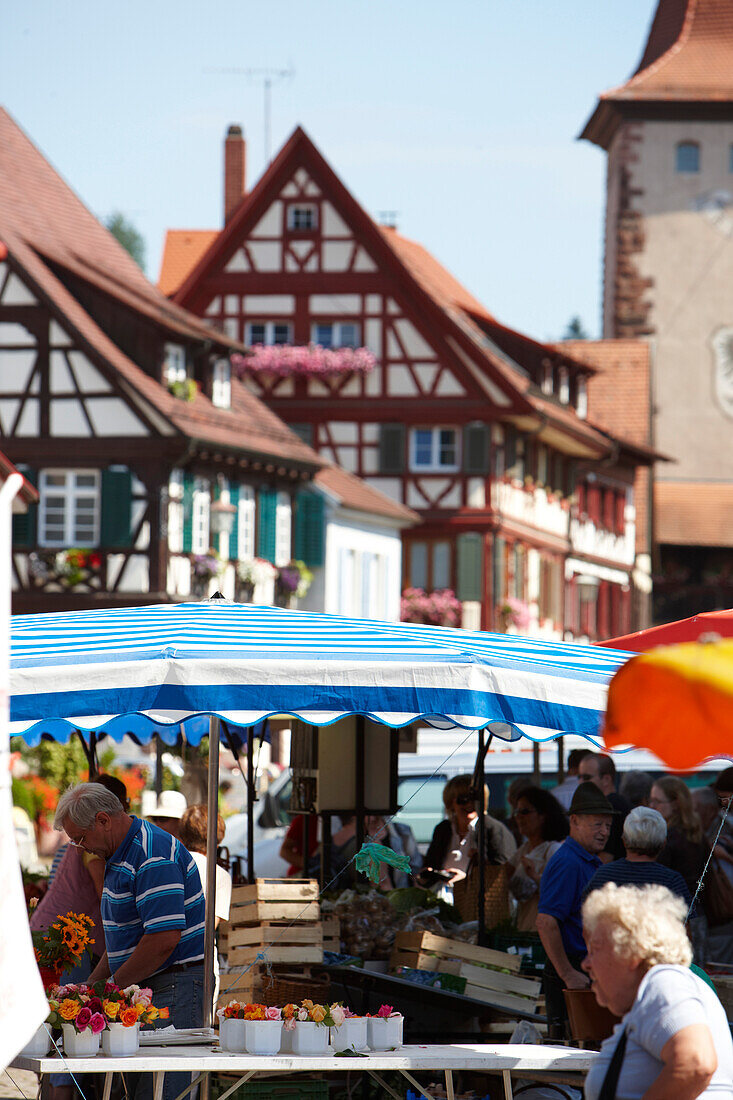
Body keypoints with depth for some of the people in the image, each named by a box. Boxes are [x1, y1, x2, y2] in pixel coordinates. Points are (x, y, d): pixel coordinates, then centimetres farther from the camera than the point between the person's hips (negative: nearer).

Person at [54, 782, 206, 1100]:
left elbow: (164, 938, -23)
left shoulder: (155, 858, -16)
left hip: (177, 987, -10)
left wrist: (111, 989, -13)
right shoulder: (118, 857, 19)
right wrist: (90, 985, 16)